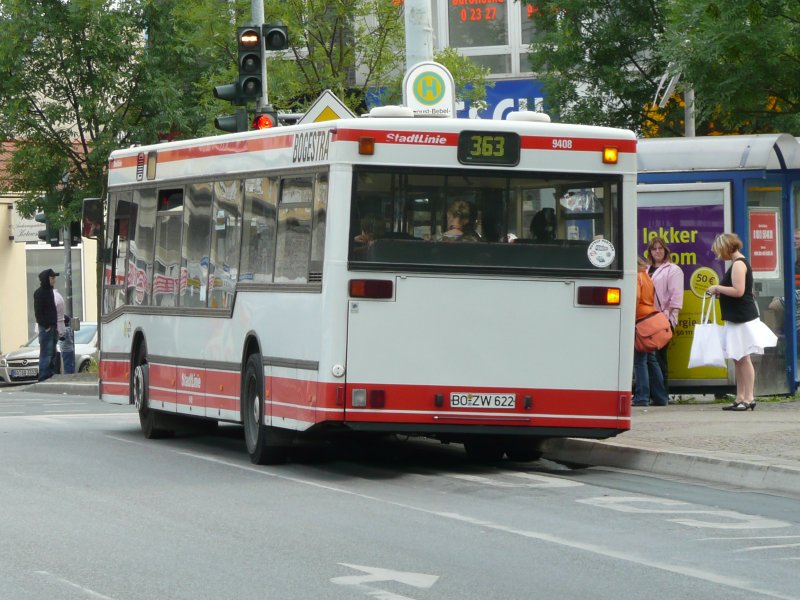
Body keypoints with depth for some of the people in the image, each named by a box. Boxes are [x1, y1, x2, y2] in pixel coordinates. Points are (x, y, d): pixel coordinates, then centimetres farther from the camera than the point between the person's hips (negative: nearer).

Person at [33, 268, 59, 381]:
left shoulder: (49, 291, 17)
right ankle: (43, 378, -12)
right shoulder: (39, 292, -10)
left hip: (52, 327, 9)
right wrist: (46, 326, -18)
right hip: (45, 328, -9)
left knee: (52, 354, 11)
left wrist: (55, 325, 14)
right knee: (46, 354, -11)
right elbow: (38, 312, -16)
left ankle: (50, 376, 16)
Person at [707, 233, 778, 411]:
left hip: (742, 319, -10)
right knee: (738, 360, 12)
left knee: (743, 358, -7)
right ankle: (740, 398, 15)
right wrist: (720, 292, 12)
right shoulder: (739, 263, 17)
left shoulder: (738, 264, -15)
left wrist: (717, 288, -13)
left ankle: (748, 398, -5)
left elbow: (738, 291, -25)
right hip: (737, 319, 10)